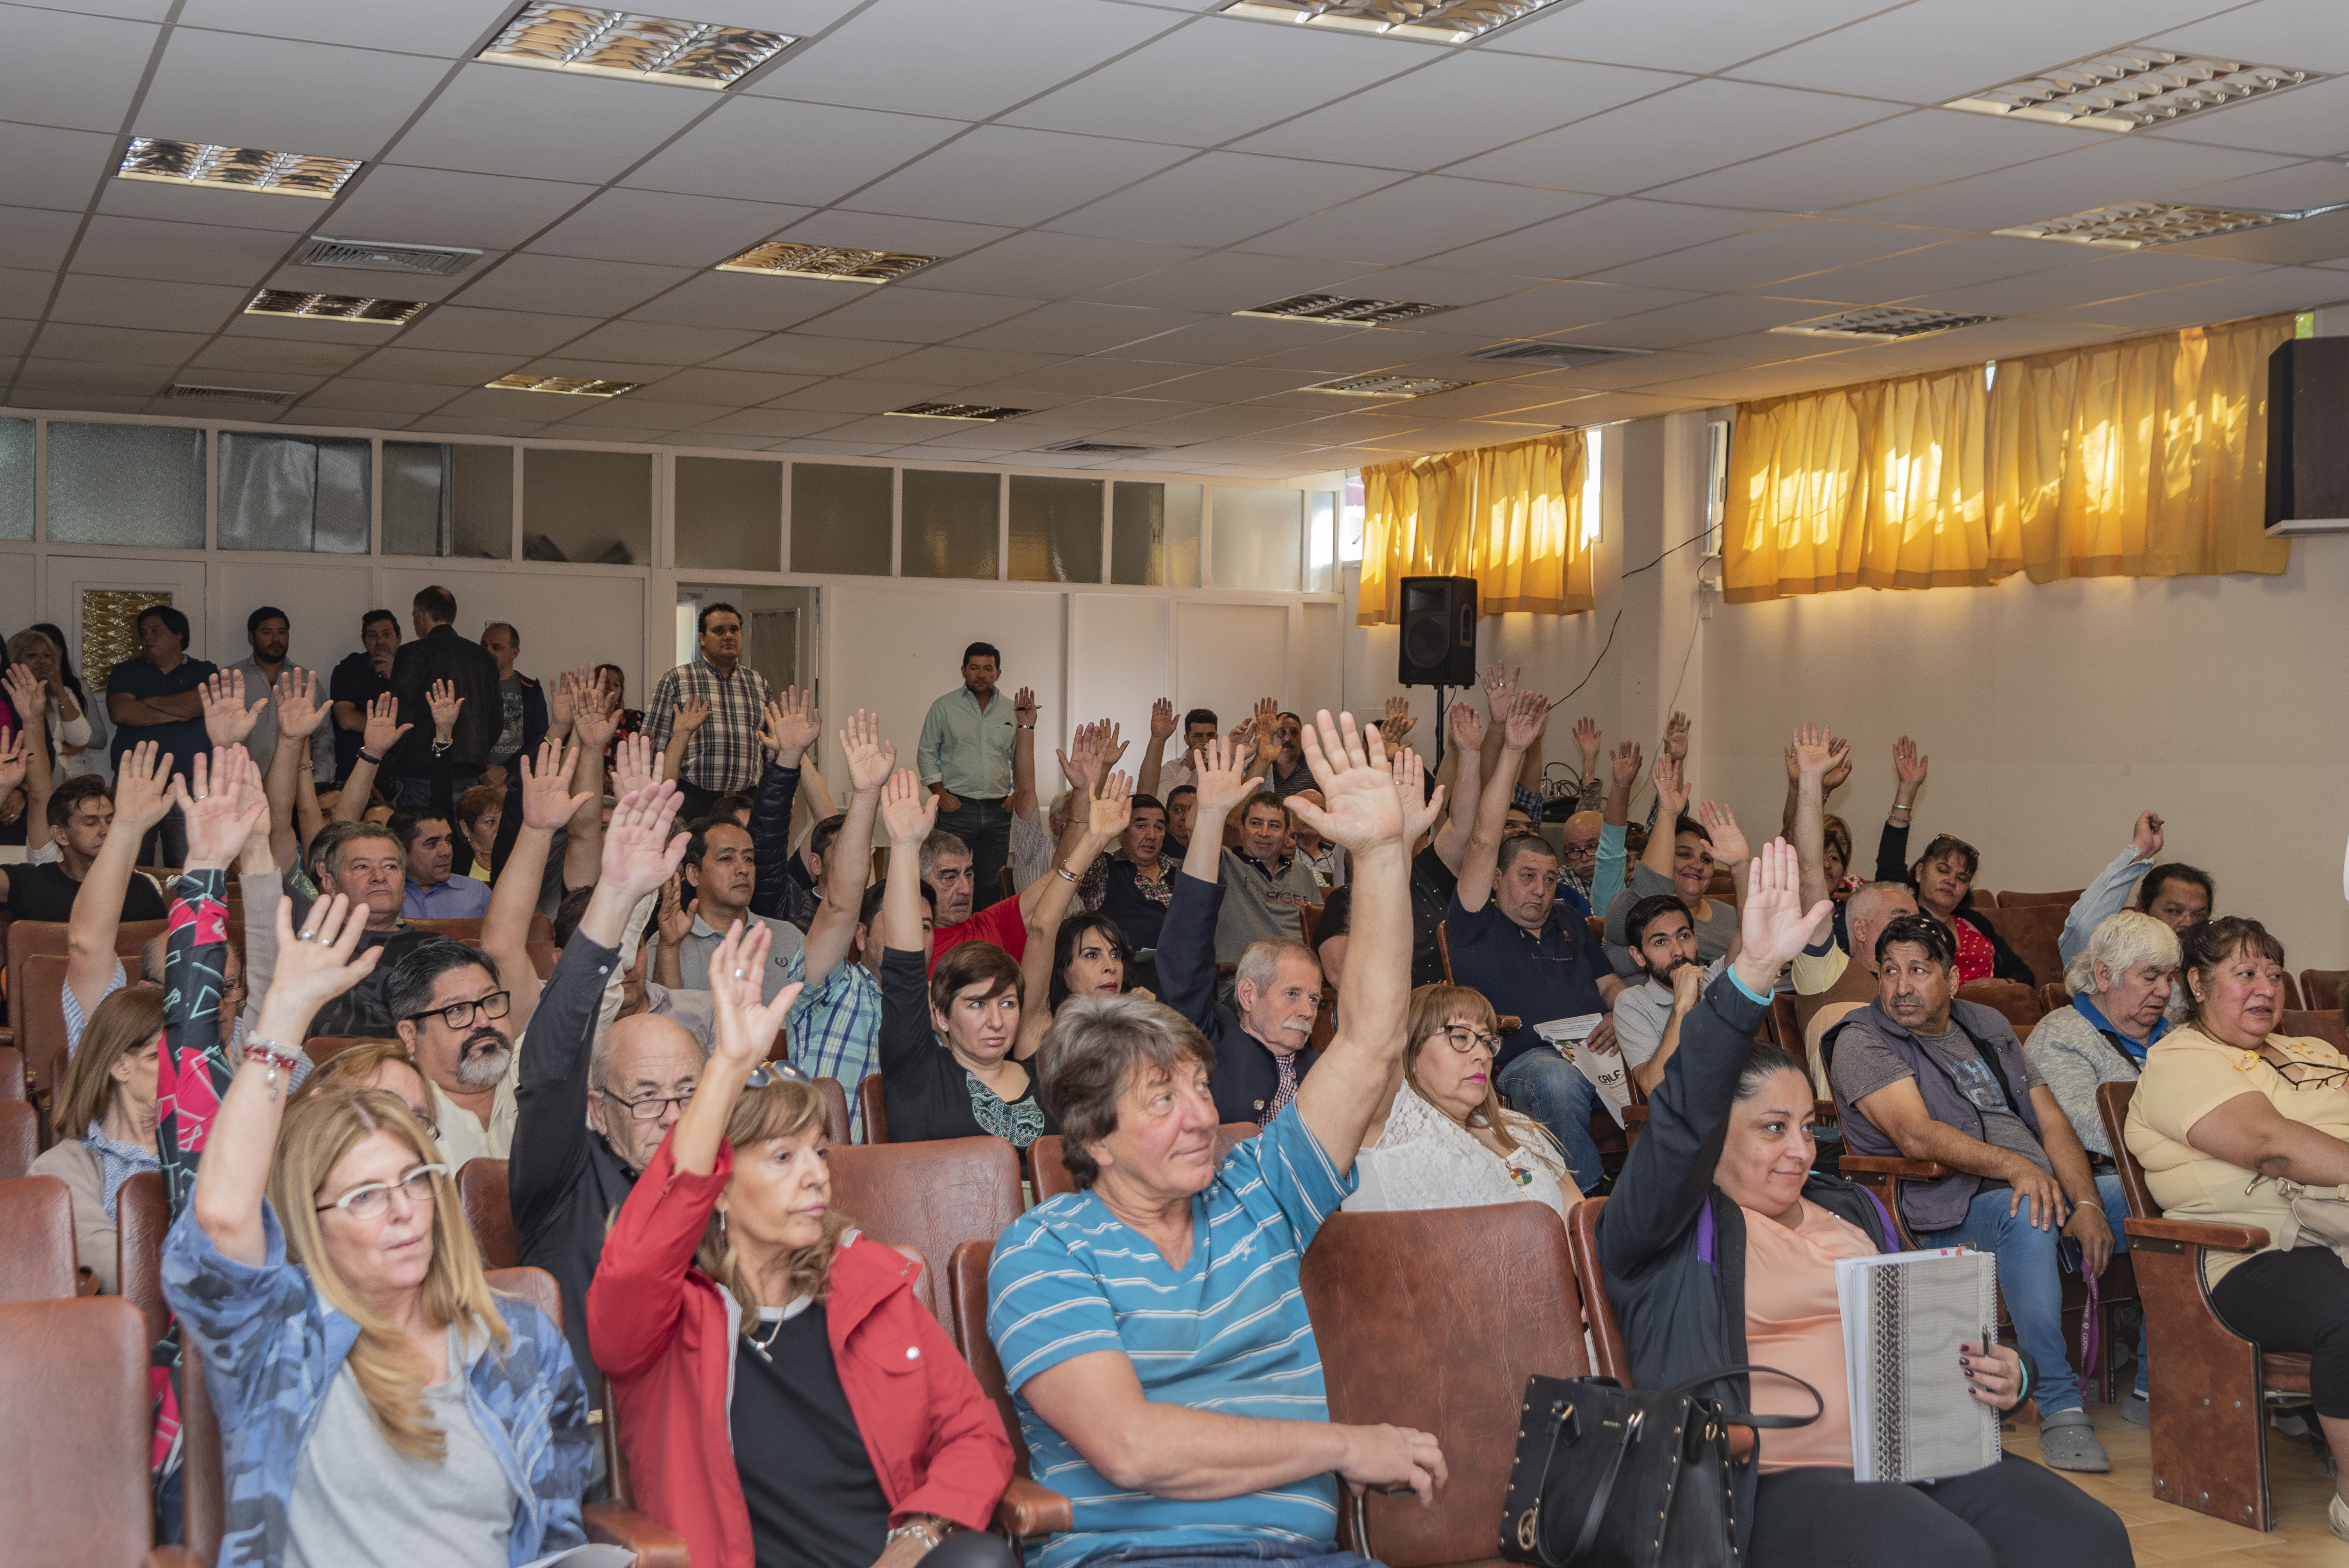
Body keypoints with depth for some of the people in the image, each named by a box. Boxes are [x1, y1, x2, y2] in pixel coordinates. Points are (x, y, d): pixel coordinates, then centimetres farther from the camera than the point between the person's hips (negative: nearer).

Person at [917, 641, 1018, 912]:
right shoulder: (944, 707, 3)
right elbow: (927, 754, 6)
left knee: (992, 884, 4)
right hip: (957, 807, -3)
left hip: (999, 810, 3)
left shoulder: (1012, 710, 10)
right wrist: (941, 794, -5)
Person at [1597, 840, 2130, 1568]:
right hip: (1775, 1477, -6)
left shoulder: (1851, 1210, 26)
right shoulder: (1675, 1229, 4)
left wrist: (2003, 1377, 8)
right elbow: (1684, 1119, -15)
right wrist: (1752, 974, -26)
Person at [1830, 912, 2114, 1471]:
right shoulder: (1862, 1042, -1)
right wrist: (2014, 1166, -29)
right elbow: (1917, 1136, -17)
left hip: (2045, 1188, 7)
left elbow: (2051, 1120, 12)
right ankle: (2059, 1408, -36)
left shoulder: (1987, 1026, 20)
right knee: (2028, 1213, -36)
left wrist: (2086, 1203, -6)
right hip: (1948, 1212, -7)